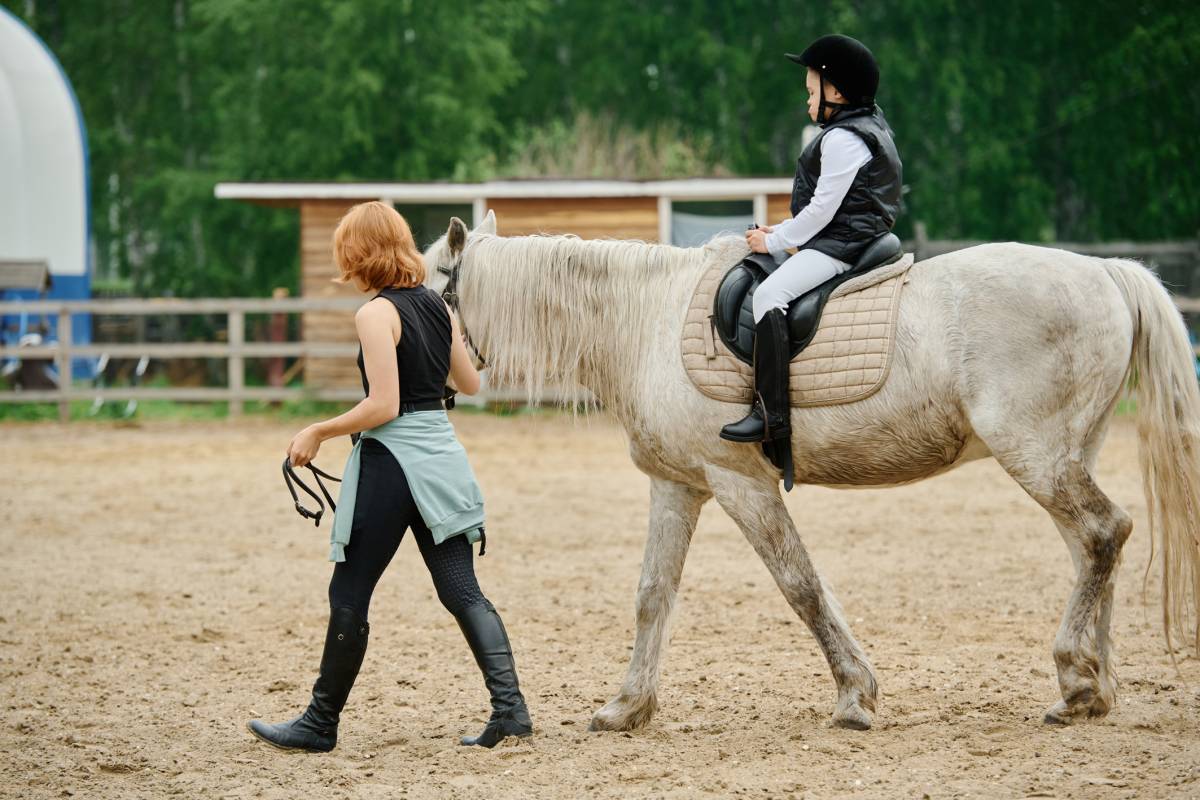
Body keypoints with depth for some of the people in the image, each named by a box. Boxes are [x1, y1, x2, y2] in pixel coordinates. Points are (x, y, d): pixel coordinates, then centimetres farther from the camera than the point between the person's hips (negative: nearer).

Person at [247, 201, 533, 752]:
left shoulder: (377, 314, -14)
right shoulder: (437, 306, 9)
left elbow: (382, 406, -19)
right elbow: (470, 384, 19)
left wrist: (318, 432, -9)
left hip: (392, 460, -7)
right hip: (442, 453, 7)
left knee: (349, 594, 4)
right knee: (463, 592, 7)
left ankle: (321, 723, 13)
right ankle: (509, 706, -4)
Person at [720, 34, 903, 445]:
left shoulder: (842, 139, -15)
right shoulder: (866, 127, 20)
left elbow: (823, 207, -20)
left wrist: (775, 241, -11)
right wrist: (782, 232, 15)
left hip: (840, 244, -12)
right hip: (838, 239, 12)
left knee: (769, 294, -26)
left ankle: (771, 414, -33)